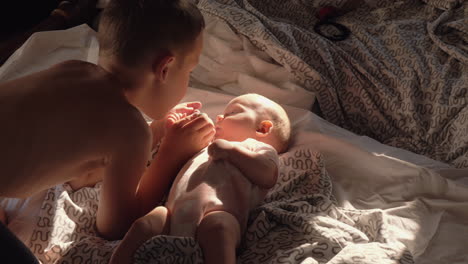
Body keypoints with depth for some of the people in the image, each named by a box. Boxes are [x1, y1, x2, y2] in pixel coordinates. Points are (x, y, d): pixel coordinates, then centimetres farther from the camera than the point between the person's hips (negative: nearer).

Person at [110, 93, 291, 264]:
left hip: (217, 211, -5)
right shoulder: (206, 148, 45)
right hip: (174, 212, 5)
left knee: (218, 225, -38)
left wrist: (231, 149, 3)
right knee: (144, 225, -22)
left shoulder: (260, 147, 26)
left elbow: (268, 176, 3)